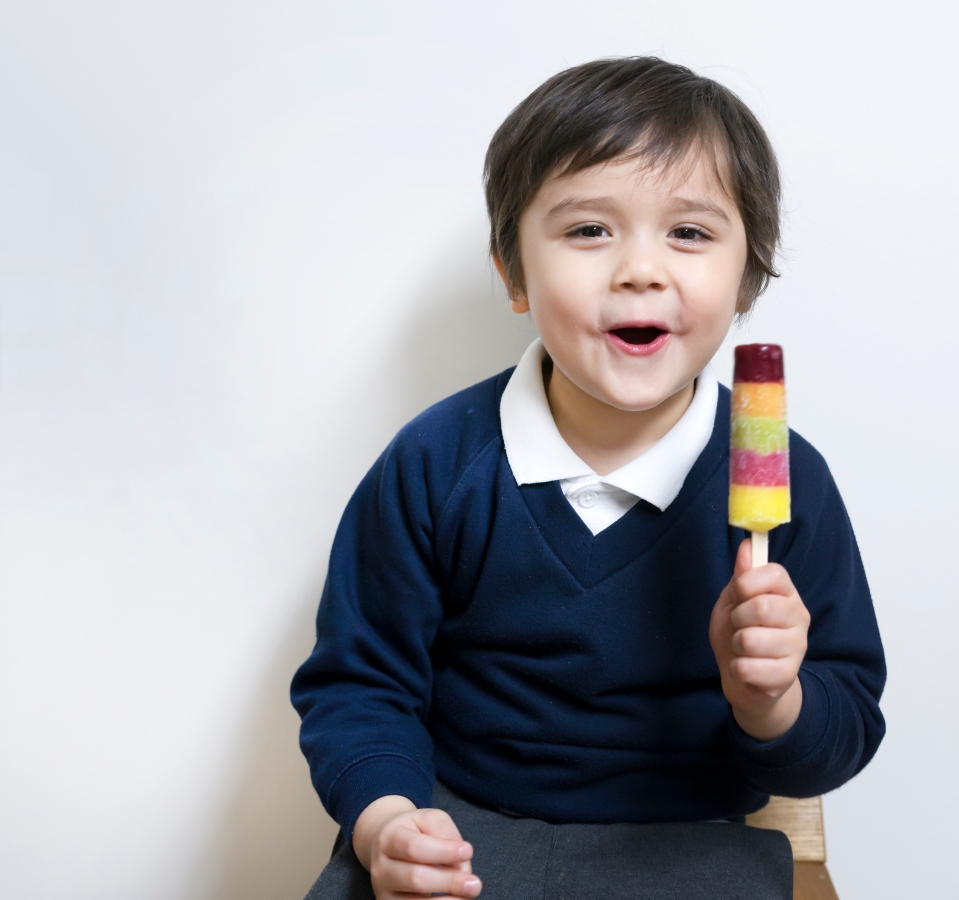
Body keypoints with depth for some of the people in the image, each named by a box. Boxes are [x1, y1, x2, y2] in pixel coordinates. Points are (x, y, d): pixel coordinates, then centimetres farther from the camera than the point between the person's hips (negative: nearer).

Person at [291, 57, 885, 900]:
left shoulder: (785, 479, -7)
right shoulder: (435, 464, -7)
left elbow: (846, 728, 0)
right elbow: (358, 680, 0)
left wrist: (771, 701, -22)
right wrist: (384, 822, -18)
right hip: (460, 829, 0)